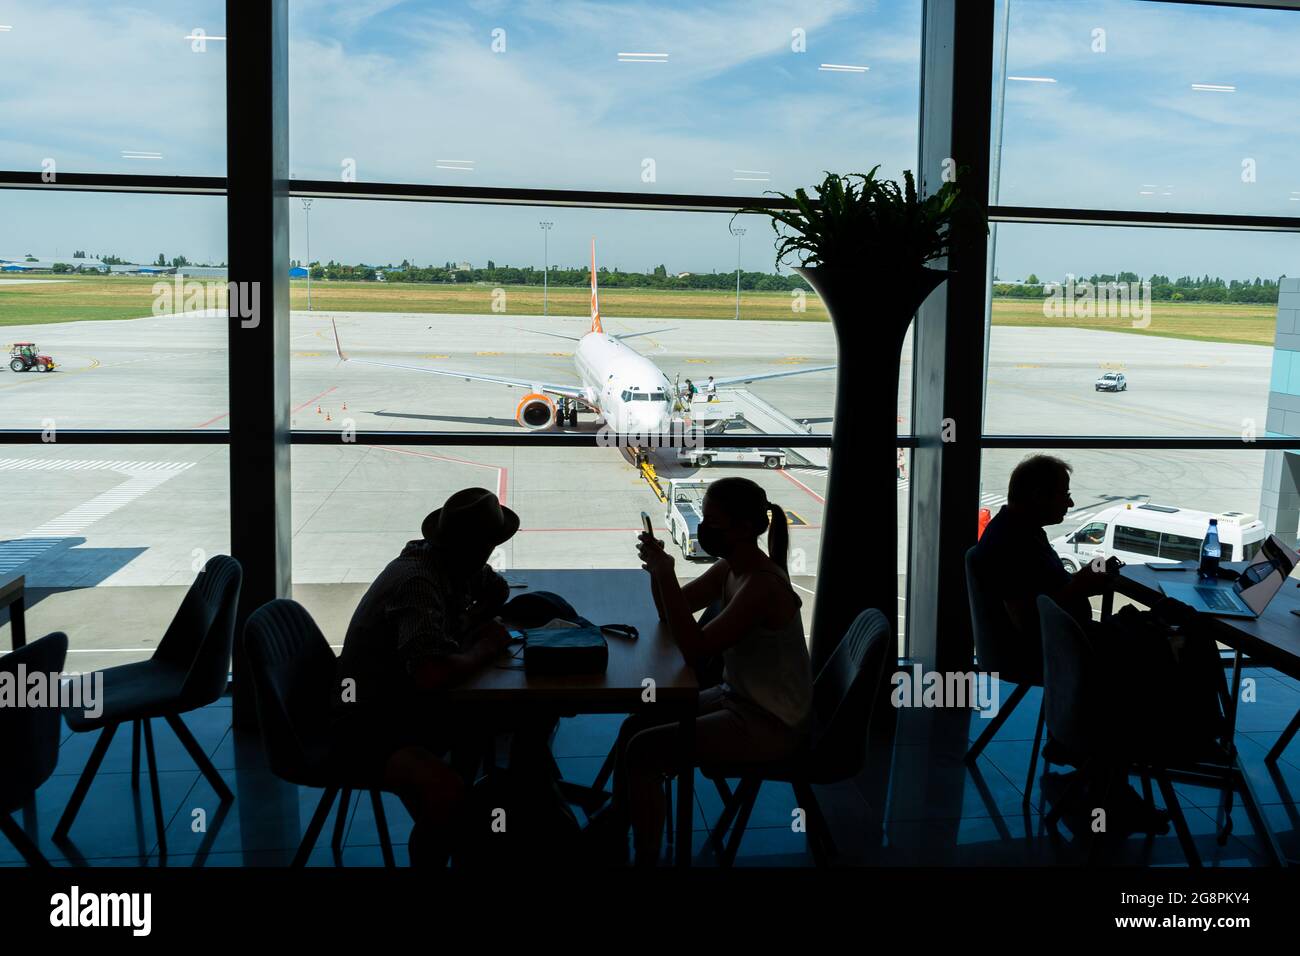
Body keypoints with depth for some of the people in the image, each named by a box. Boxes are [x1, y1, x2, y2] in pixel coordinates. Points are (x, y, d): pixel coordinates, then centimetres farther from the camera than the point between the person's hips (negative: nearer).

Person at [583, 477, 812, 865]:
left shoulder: (763, 586, -26)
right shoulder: (729, 569, 1)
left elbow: (695, 649, -29)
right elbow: (671, 614, 11)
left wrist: (666, 575, -29)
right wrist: (657, 569, -8)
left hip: (770, 724, -9)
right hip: (737, 697, 9)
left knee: (643, 751, -15)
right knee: (634, 726, 5)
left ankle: (646, 857, 1)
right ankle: (613, 830, 17)